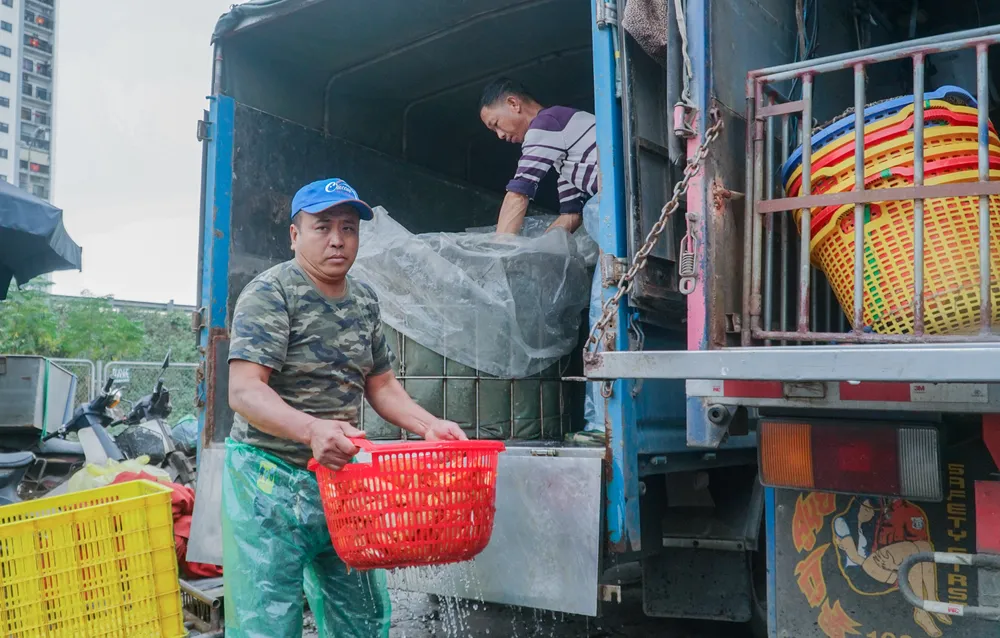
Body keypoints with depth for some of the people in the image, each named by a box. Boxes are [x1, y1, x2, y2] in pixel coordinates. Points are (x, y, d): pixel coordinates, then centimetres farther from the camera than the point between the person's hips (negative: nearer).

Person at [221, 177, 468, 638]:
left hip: (341, 479, 7)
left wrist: (429, 425, -1)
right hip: (271, 483, -7)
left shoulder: (364, 302, 9)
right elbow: (244, 392, -23)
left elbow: (381, 385, 17)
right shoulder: (270, 293, -13)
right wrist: (312, 430, -40)